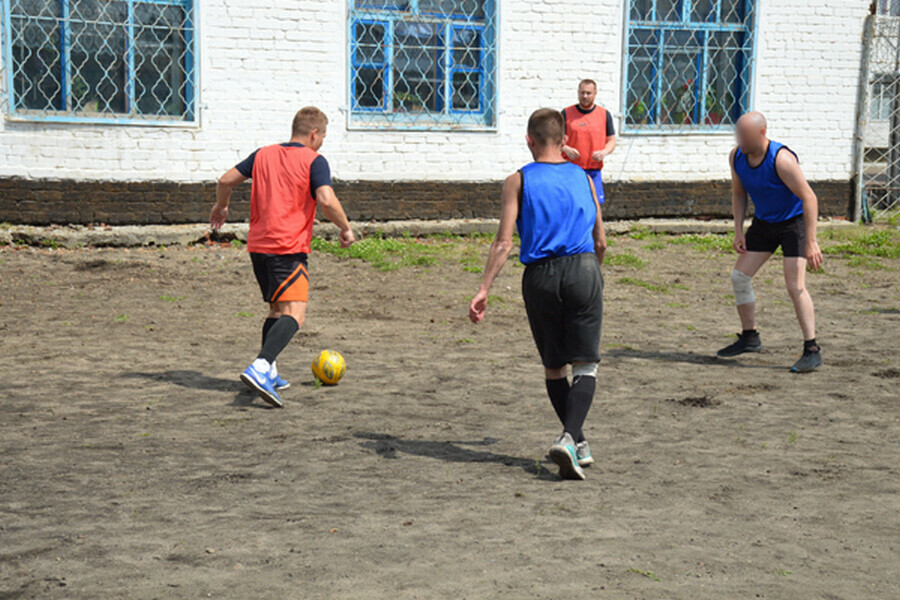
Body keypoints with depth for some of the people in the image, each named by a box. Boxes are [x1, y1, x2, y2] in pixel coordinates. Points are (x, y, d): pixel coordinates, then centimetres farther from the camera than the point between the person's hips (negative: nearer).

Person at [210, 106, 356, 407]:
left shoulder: (263, 154, 15)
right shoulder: (314, 161, -2)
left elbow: (225, 181, 16)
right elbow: (327, 201, -16)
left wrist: (221, 207, 34)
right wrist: (345, 228, -1)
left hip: (257, 246, 7)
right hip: (289, 248, -7)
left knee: (277, 309, 22)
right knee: (294, 314, -14)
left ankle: (268, 373, 22)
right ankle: (259, 368, -34)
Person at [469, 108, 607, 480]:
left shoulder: (519, 180, 7)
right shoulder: (582, 177, 14)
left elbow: (504, 242, -4)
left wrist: (484, 289, -6)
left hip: (539, 276, 0)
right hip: (583, 269, 0)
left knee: (553, 367, 15)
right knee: (585, 366, 2)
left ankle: (578, 443, 22)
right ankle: (569, 438, -18)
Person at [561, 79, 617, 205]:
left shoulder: (605, 114, 9)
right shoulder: (567, 113, 5)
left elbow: (611, 141, 12)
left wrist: (604, 152, -10)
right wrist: (566, 149, -15)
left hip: (594, 171, 1)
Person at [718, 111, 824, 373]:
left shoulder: (781, 159, -29)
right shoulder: (736, 156, -8)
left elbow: (809, 198, -28)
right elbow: (738, 193, 8)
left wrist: (811, 243, -31)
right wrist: (738, 231, 0)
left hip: (794, 221, -7)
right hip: (763, 222, 7)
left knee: (795, 285, -17)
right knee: (739, 277, 4)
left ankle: (812, 351, -13)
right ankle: (750, 338, 22)